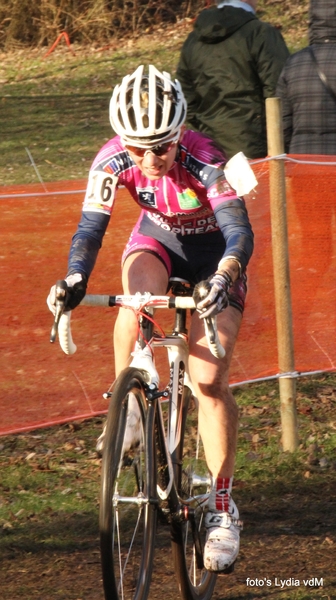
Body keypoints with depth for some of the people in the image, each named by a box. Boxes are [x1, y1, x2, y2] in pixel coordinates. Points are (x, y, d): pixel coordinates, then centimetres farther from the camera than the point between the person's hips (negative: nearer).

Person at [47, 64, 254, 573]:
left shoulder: (205, 161, -35)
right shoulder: (114, 160, -26)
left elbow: (239, 231, -42)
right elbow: (91, 227, -30)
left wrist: (224, 276, -63)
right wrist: (75, 280, -50)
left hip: (214, 252, -2)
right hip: (158, 241, 2)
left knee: (210, 379, -14)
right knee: (138, 299, -35)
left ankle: (222, 507, -3)